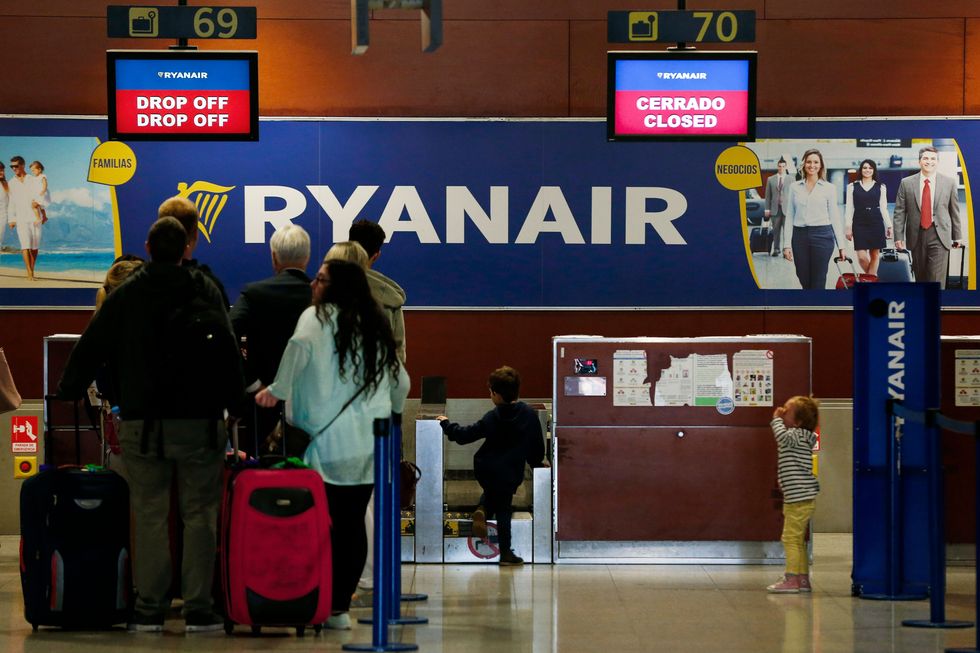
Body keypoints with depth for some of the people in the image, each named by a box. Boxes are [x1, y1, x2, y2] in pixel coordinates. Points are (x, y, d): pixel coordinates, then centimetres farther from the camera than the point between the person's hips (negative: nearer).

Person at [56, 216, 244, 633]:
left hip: (142, 423, 0)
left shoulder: (125, 295, 3)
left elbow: (90, 348, 8)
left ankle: (149, 609, 3)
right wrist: (235, 403, 10)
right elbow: (228, 351, 2)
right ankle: (199, 609, 1)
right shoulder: (206, 291, 3)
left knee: (149, 516, 4)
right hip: (199, 422, 0)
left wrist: (67, 392, 21)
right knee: (199, 514, 3)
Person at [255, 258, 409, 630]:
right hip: (369, 444, 6)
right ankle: (341, 606, 5)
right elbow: (401, 382, 23)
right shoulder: (376, 327, 17)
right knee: (353, 523, 6)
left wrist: (278, 390, -14)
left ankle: (327, 606, -6)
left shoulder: (318, 317, -1)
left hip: (329, 441, -5)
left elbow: (300, 345, -23)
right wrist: (389, 415, 40)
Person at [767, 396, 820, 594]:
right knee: (798, 540, 15)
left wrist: (776, 420, -23)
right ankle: (803, 579, 20)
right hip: (797, 498, 11)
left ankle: (791, 579, -10)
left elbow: (783, 437, -35)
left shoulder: (798, 435, -14)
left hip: (800, 497, -11)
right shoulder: (798, 437, 17)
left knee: (791, 538, -10)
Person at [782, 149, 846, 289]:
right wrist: (787, 244, 1)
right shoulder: (794, 187, 8)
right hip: (800, 236, 3)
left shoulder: (829, 188, 3)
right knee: (805, 283, 8)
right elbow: (789, 216, 7)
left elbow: (834, 217, 4)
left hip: (822, 236, -2)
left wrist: (841, 245, 2)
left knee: (818, 283, -4)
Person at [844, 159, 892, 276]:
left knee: (874, 255, 2)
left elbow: (883, 208, 9)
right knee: (862, 257, -7)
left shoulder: (880, 187, 7)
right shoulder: (852, 187, 5)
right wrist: (848, 227, -1)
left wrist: (889, 226, 4)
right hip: (859, 224, -1)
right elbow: (849, 208, 4)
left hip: (876, 223, 1)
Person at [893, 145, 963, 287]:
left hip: (939, 236, -2)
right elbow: (899, 212, 3)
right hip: (916, 236, 2)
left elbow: (954, 211, 8)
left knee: (937, 280, -10)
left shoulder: (949, 182, 3)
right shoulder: (906, 183, 3)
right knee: (920, 277, 10)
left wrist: (957, 237, 10)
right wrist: (898, 237, -3)